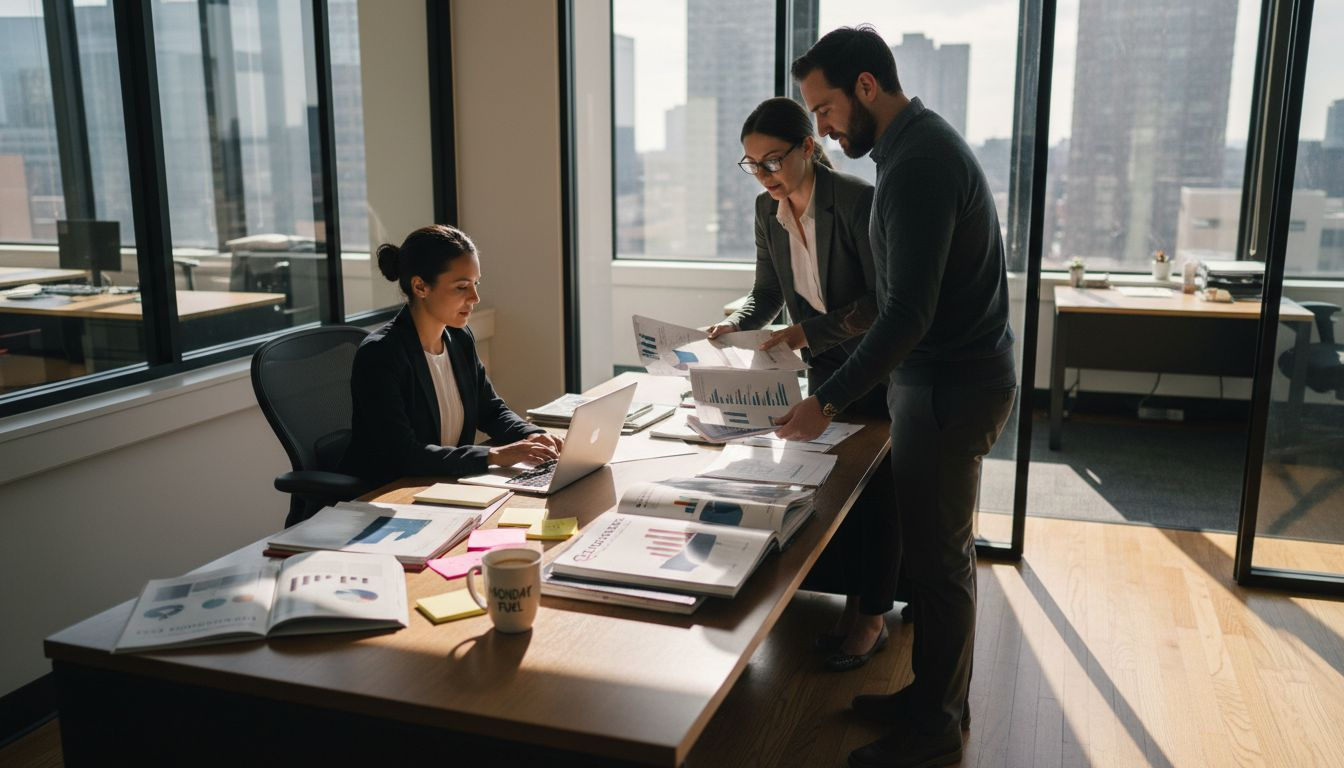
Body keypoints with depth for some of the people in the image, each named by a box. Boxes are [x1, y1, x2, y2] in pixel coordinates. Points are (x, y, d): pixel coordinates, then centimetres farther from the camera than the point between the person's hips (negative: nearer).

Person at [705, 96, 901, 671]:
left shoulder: (858, 201, -24)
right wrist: (736, 325, -12)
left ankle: (872, 618, 14)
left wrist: (809, 332, -33)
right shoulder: (767, 210, -2)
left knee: (873, 489, 1)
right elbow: (768, 291, 8)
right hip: (826, 366, 6)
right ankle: (852, 599, 22)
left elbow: (883, 300, -25)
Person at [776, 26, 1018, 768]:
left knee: (936, 557, 1)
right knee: (939, 549, 17)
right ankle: (934, 693, 31)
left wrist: (827, 399, -23)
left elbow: (909, 312, -27)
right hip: (951, 376, 10)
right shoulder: (922, 143, 12)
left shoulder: (917, 162, -21)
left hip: (950, 387, -10)